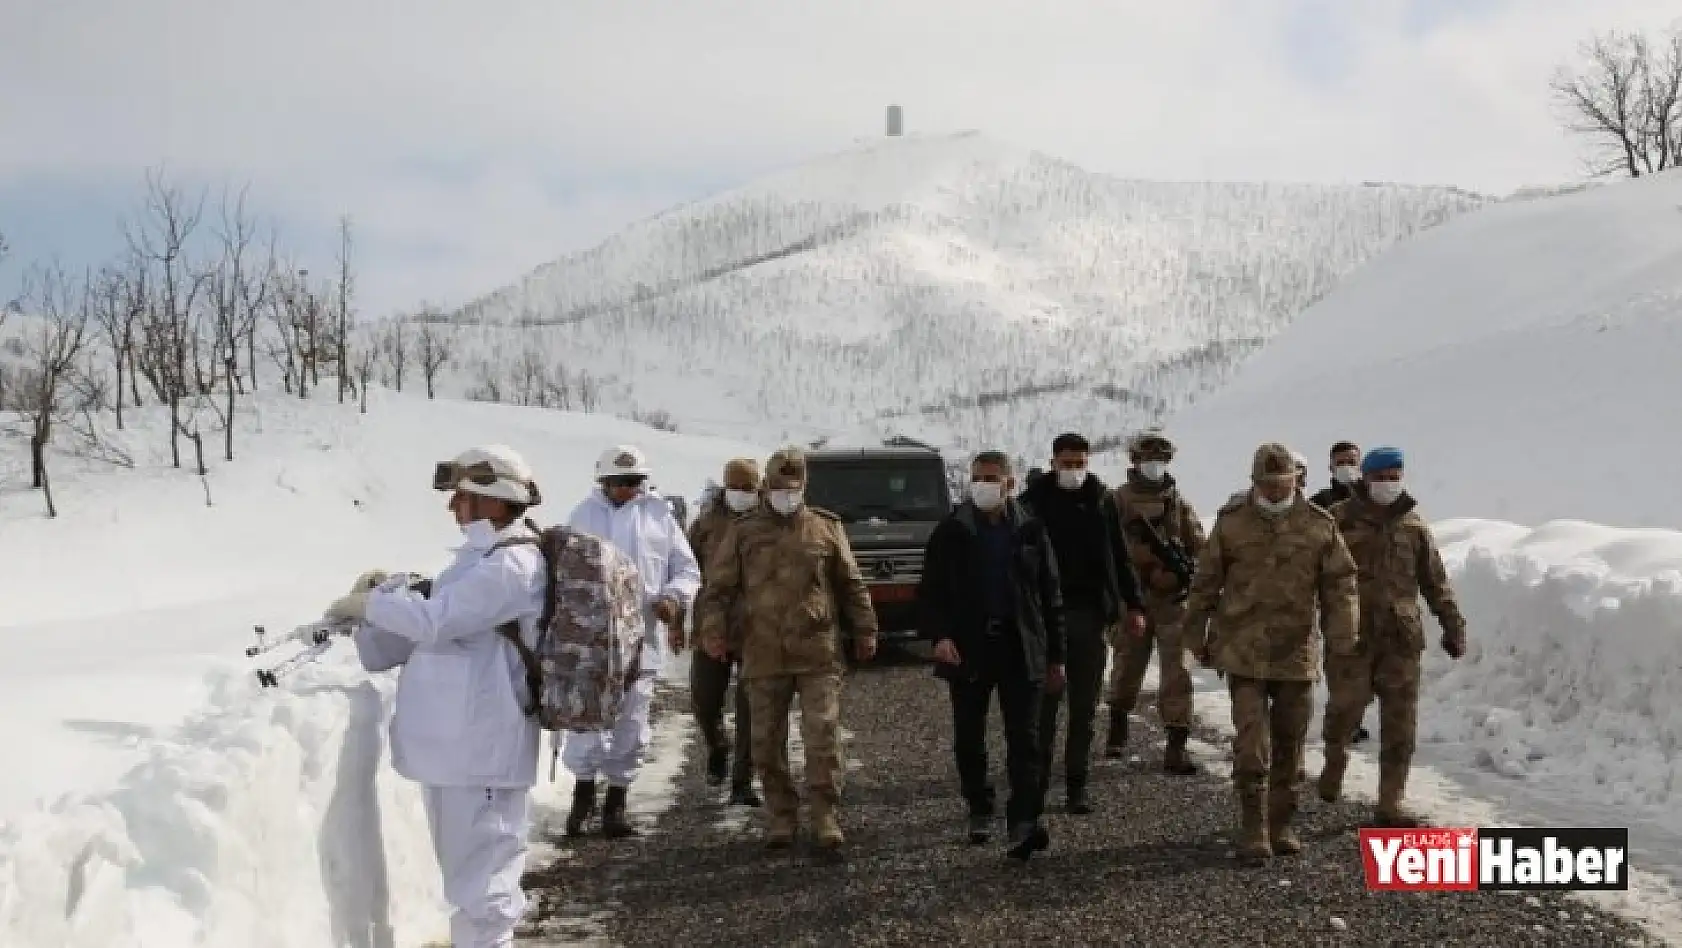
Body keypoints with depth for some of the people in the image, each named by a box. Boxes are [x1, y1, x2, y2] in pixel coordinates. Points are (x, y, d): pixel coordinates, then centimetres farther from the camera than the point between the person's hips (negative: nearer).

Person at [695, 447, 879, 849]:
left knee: (823, 737, -6)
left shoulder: (827, 528, 9)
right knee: (767, 743, 6)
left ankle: (826, 818, 3)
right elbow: (719, 586, 4)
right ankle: (781, 816, 19)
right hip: (764, 657, 1)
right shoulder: (743, 532, 7)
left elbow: (851, 585, 13)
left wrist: (864, 631, 12)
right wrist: (713, 629, -10)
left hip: (819, 654, -1)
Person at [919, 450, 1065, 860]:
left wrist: (1055, 657, 7)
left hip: (1020, 650, 0)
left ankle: (1023, 823, -9)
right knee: (969, 738, 9)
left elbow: (1050, 597, 8)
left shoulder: (1031, 531, 4)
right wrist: (938, 635, -16)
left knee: (1024, 739, -7)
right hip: (967, 650, 1)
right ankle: (980, 810, 26)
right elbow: (929, 591, 2)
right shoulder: (951, 532, 1)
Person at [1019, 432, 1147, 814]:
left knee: (1084, 706, 6)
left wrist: (1133, 604, 7)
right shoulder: (1034, 500, 0)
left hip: (1090, 613, 2)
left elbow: (1119, 556, 11)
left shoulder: (1101, 500, 6)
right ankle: (1037, 781, 7)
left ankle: (1077, 786, 13)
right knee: (1045, 702, -1)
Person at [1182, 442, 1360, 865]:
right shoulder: (1231, 522, -1)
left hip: (1297, 655, 2)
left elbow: (1341, 582, 2)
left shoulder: (1320, 525, 1)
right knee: (1252, 745, -8)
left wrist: (1343, 632, -10)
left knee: (1289, 746, 12)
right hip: (1243, 654, -2)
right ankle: (1253, 831, 1)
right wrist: (1198, 635, 8)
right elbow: (1206, 582, 6)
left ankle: (1280, 826, 26)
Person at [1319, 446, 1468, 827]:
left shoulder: (1414, 524, 11)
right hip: (1351, 634, -3)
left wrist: (1453, 626, 12)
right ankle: (1335, 758, 25)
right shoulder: (1340, 519, 2)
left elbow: (1435, 582, 16)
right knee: (1346, 704, -8)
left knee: (1400, 723, 2)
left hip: (1401, 637, 3)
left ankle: (1389, 805, 9)